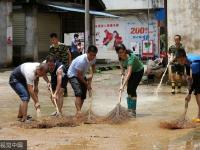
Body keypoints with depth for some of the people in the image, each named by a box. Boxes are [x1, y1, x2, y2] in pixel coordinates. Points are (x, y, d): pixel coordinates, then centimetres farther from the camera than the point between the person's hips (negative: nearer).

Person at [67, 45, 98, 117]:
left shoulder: (93, 59, -14)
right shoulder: (81, 61, -35)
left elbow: (93, 65, 13)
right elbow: (79, 75, -26)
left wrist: (92, 75, -3)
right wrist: (87, 84, -14)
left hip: (82, 76, 8)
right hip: (73, 75, -8)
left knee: (83, 95, 5)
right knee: (78, 93, -26)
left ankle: (78, 112, 18)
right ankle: (78, 111, -35)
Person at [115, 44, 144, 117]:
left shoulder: (130, 58, -40)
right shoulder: (120, 57, -19)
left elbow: (129, 73, -47)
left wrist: (123, 85, -53)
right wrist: (122, 70, -6)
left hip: (138, 71, -7)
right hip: (132, 71, 7)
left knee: (132, 89, -15)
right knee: (129, 90, 3)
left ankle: (133, 111, -11)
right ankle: (129, 109, 11)